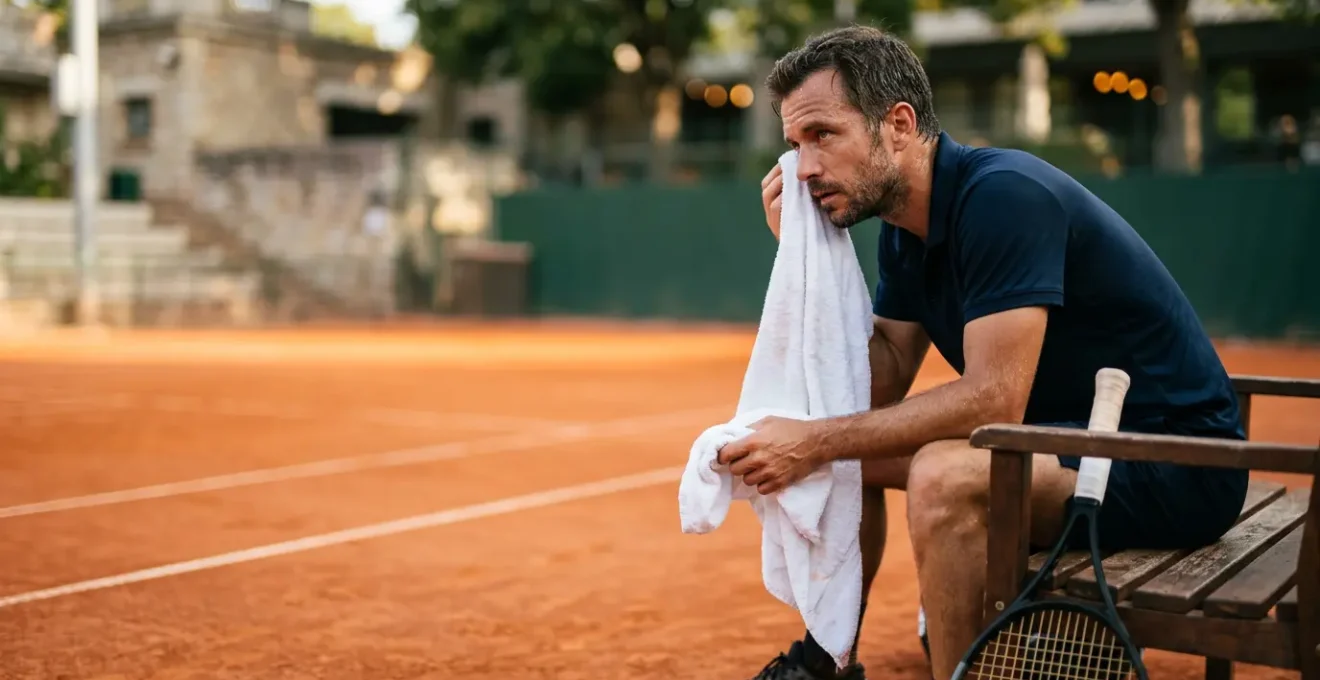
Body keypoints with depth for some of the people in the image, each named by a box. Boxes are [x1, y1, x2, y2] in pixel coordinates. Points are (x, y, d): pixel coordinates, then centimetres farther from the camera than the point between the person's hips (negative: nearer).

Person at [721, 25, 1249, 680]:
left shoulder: (1001, 195, -23)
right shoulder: (904, 231, 5)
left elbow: (994, 399, -29)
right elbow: (883, 387, 3)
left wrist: (816, 441, -25)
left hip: (1174, 461, -9)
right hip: (1070, 434, 9)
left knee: (945, 474, -33)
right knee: (844, 450, 9)